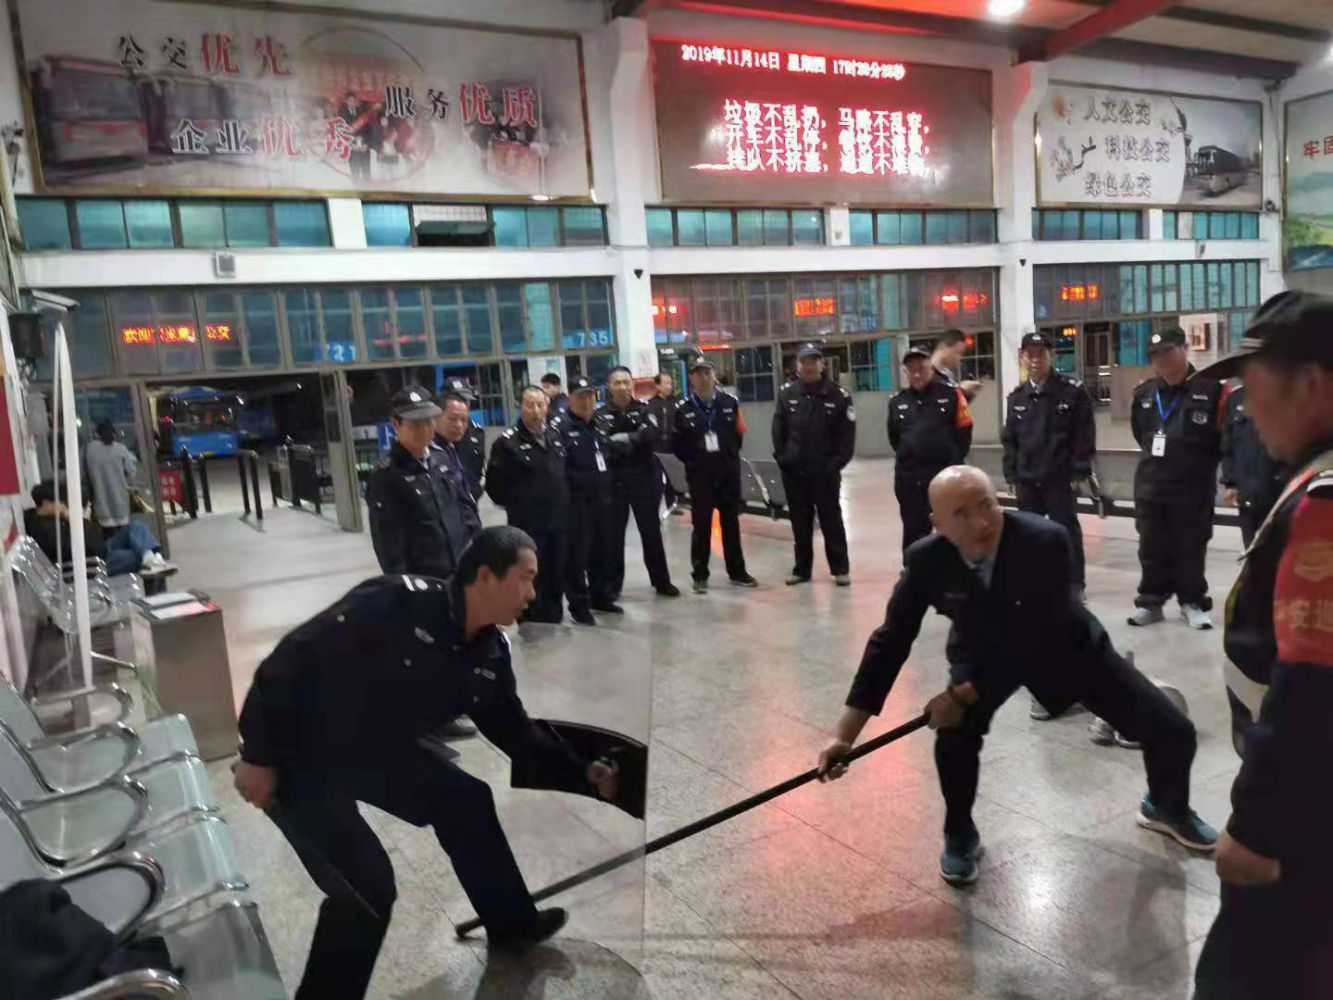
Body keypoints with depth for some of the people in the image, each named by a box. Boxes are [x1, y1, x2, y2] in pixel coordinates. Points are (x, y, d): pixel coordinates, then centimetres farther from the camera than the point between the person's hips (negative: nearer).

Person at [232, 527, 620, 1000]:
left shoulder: (490, 652, -6)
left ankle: (511, 922, 30)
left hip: (374, 747, 8)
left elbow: (514, 729, 8)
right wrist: (259, 755, -22)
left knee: (466, 800, 10)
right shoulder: (397, 602, -30)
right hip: (303, 752, -8)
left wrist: (583, 773, 7)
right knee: (368, 884, -14)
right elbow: (294, 658, -26)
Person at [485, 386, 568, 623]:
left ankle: (555, 624, 29)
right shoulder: (508, 442, -13)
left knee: (556, 578, 14)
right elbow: (493, 483, -9)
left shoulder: (556, 433, 7)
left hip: (558, 520, 6)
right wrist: (514, 504, 0)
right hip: (526, 524, -6)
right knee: (531, 582, 1)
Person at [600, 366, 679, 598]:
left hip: (644, 477, 2)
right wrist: (636, 441, -22)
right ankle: (612, 585, 17)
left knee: (651, 530, 10)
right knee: (613, 533, 5)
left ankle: (661, 581, 23)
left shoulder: (643, 409, 3)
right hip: (614, 479, -1)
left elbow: (651, 435, -15)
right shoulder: (602, 414, -2)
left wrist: (624, 439, -25)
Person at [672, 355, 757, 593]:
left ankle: (737, 571, 22)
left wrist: (731, 456, 4)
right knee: (701, 526, 3)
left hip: (729, 473, 2)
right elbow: (676, 443, -1)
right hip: (699, 476, -2)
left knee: (731, 523, 11)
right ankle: (700, 575, 12)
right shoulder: (682, 409, -5)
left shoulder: (730, 403, 3)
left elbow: (739, 432, 9)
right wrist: (693, 461, -2)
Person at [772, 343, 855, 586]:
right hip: (794, 472, 3)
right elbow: (778, 430, 6)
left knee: (831, 521, 5)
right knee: (800, 523, 12)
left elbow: (847, 434, -5)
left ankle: (840, 568, 15)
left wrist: (837, 462, -11)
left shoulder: (838, 395, -4)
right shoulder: (786, 394, 3)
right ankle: (801, 569, 22)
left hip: (825, 471, -2)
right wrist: (782, 458, -1)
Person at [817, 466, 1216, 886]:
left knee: (1173, 730, 0)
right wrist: (845, 734, -25)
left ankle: (1167, 808, 38)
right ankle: (960, 836, 5)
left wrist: (963, 695, -33)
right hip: (983, 652, 0)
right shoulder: (925, 561, -28)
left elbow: (1037, 640, -33)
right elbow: (890, 642, -22)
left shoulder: (1047, 541, -36)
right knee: (954, 733, -27)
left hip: (1063, 645, 0)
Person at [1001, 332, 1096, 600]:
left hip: (1060, 477, -4)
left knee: (1066, 529, 3)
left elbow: (1085, 435, -7)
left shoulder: (1072, 390, -6)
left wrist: (1078, 472, -11)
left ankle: (1075, 584, 14)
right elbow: (1009, 439, 11)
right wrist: (1011, 475, 7)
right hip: (1027, 478, 5)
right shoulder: (1017, 397, 7)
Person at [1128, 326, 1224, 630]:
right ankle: (1151, 602, 21)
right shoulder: (1144, 393, 7)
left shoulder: (1209, 389, -9)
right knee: (1152, 548, 10)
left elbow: (1225, 434, -6)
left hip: (1193, 486, -4)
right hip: (1150, 484, 4)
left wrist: (1201, 462, -2)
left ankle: (1192, 602, 20)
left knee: (1191, 548, 6)